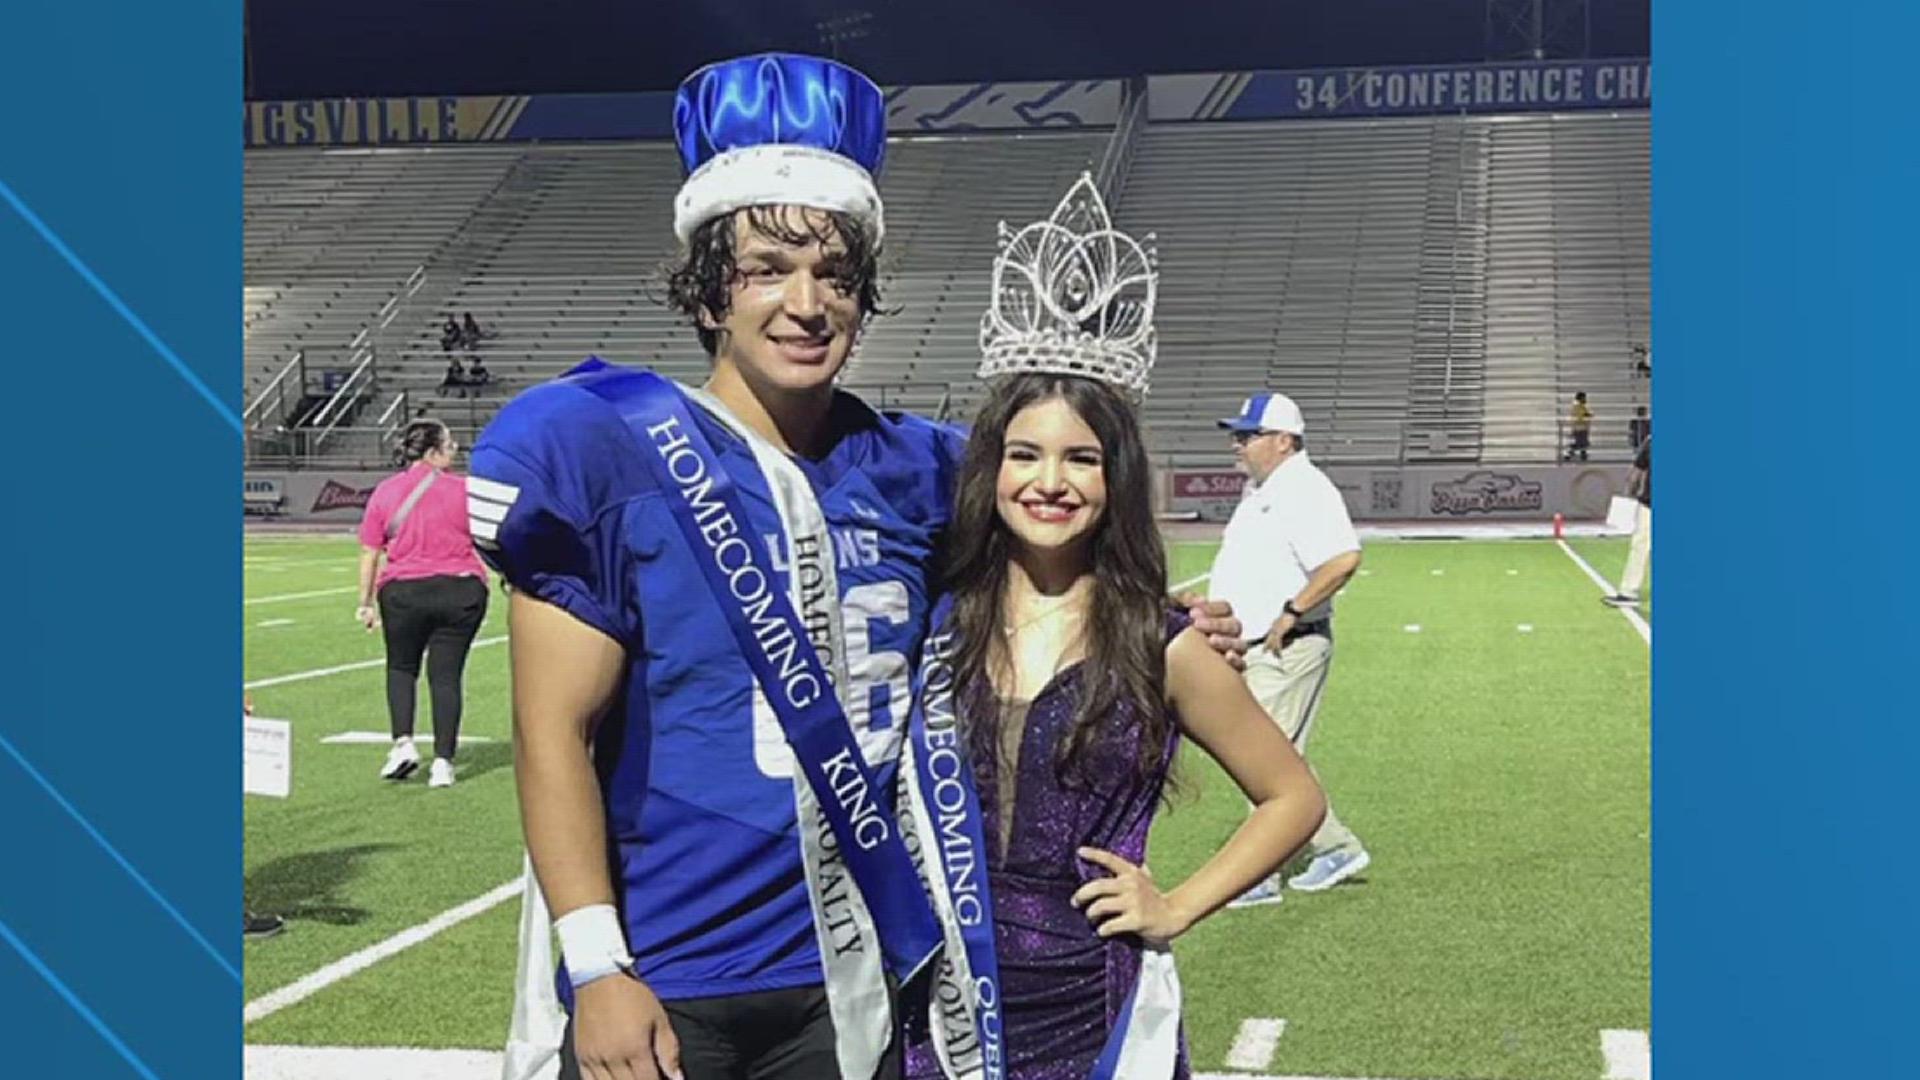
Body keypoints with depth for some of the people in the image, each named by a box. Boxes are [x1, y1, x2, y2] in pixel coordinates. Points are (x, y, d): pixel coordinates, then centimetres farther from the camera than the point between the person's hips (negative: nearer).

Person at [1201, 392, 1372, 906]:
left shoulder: (1304, 490, -17)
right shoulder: (1259, 490, 15)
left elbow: (1344, 558, -30)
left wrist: (1291, 611, -25)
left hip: (1286, 650, -10)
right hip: (1252, 651, 10)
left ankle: (1259, 876, -1)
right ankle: (1337, 848, 27)